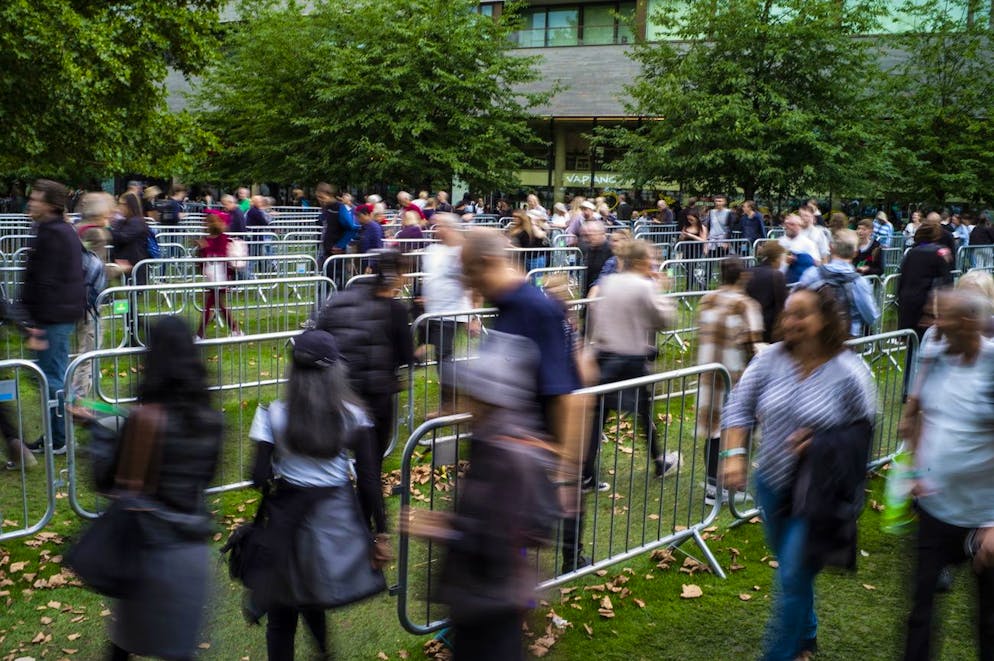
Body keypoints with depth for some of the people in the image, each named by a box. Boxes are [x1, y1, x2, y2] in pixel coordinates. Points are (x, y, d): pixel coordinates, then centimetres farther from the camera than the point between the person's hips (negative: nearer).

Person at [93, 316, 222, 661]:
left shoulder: (144, 419, -17)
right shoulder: (211, 419, -4)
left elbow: (108, 480, -6)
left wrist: (97, 430, 5)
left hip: (150, 545, -3)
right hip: (193, 546, 3)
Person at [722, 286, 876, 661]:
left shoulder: (849, 372, -14)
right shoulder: (770, 359, -6)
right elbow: (740, 407, -3)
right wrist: (734, 454, -13)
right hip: (772, 484, 5)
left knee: (793, 576, -3)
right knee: (791, 567, 21)